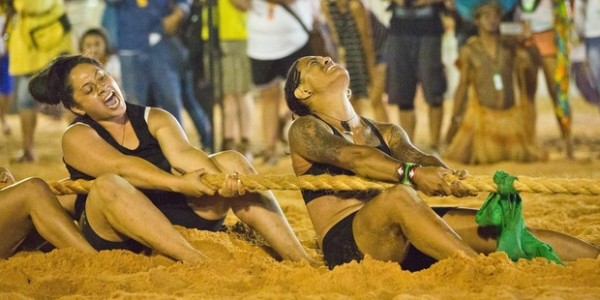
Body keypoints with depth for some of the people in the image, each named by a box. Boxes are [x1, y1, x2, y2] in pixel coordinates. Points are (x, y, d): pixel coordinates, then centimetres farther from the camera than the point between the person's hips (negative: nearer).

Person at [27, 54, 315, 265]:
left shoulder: (154, 119, 11)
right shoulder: (77, 137, 0)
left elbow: (183, 154, -10)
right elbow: (121, 167, -20)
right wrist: (178, 183, -36)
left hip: (176, 214, 4)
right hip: (115, 233, -4)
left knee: (231, 161, -13)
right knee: (107, 185, -35)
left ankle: (300, 261, -29)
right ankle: (202, 264, -52)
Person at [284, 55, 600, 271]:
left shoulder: (386, 132, 24)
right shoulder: (305, 131, 5)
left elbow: (417, 157, 2)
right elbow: (353, 157, -15)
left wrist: (447, 178, -23)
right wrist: (411, 174, -34)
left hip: (403, 237, 6)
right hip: (348, 245, -6)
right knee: (398, 196, -35)